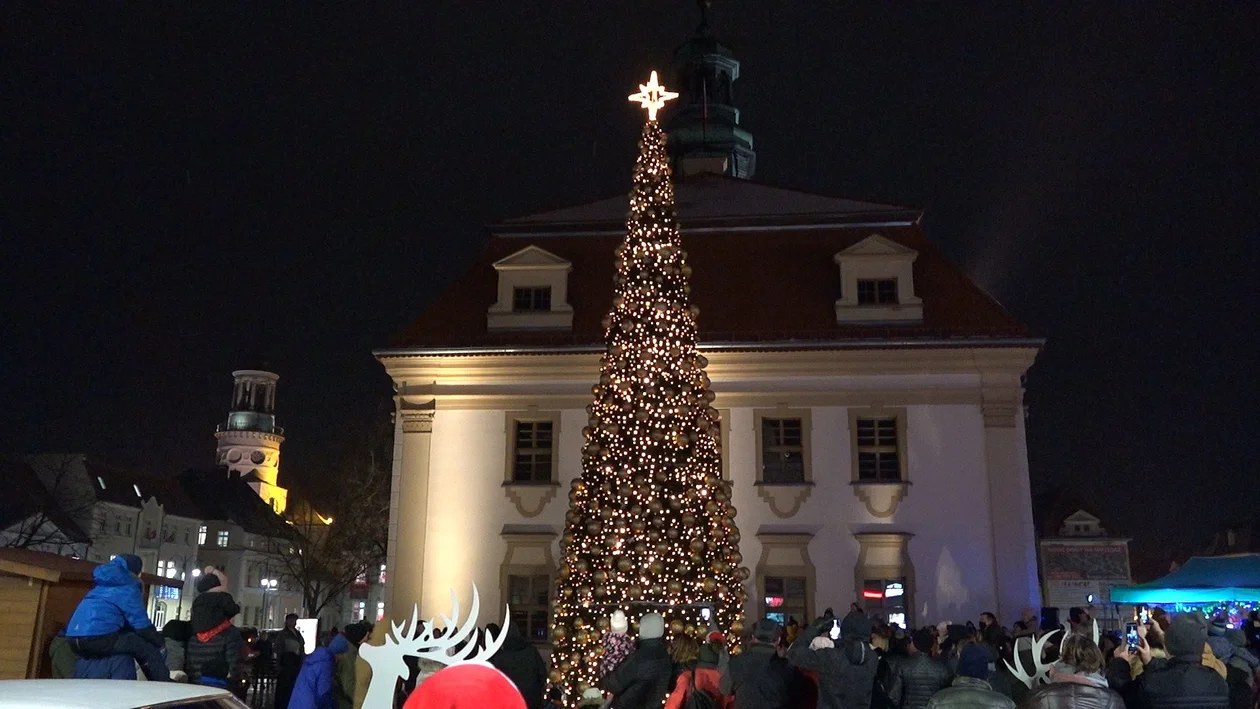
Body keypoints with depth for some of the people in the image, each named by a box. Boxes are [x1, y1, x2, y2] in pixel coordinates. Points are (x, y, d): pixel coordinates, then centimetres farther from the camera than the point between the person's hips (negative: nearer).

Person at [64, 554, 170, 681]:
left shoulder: (104, 584, 28)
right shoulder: (128, 587, 3)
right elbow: (141, 625, -1)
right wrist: (159, 642, 12)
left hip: (74, 639, 9)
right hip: (97, 638, -9)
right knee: (147, 648, -2)